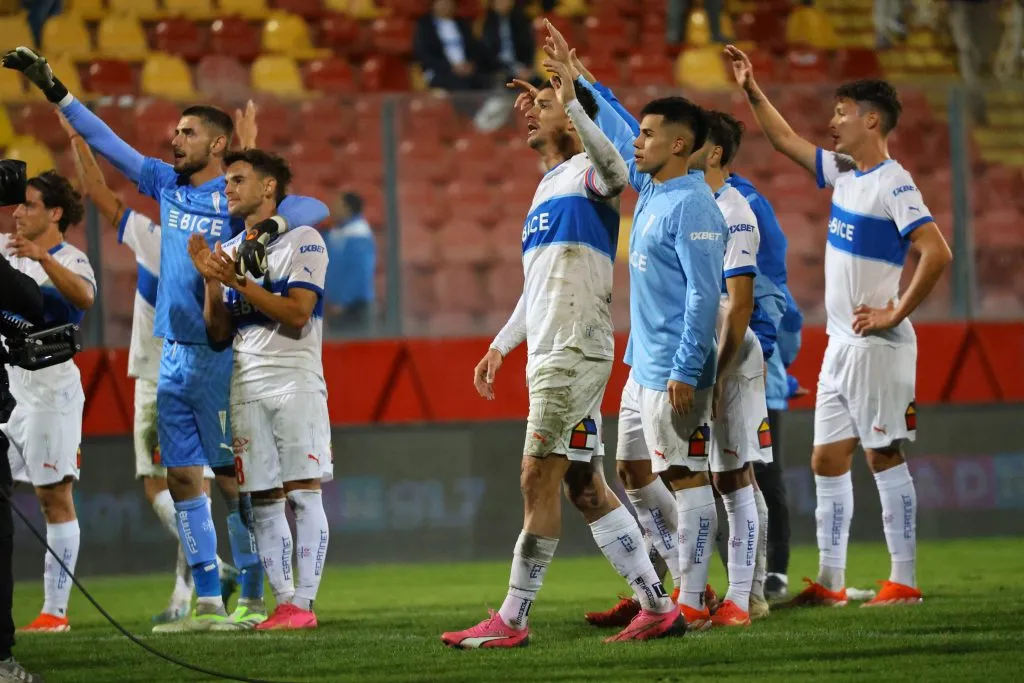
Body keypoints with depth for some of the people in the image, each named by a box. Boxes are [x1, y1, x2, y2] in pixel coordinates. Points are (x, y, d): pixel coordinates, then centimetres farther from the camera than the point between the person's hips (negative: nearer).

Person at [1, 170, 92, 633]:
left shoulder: (69, 260, -8)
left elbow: (85, 297, -29)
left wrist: (43, 257, -42)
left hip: (49, 391, -7)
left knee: (54, 497, -5)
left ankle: (55, 611, -5)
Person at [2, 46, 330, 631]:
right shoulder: (166, 183, 12)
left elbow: (314, 209, -14)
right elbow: (106, 142, 17)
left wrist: (268, 230, -30)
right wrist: (53, 89, 15)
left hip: (220, 355, -6)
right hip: (173, 354, 6)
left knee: (233, 477, -4)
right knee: (182, 476, 5)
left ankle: (253, 601, 2)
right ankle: (208, 605, 9)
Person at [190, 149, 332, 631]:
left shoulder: (302, 240, 0)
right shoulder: (228, 251, 18)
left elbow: (298, 312, -12)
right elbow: (218, 334, 15)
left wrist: (238, 283, -14)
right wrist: (211, 282, 0)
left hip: (295, 380, -6)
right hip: (246, 387, 6)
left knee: (302, 492, -10)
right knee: (263, 500, 2)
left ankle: (304, 602, -13)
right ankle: (284, 602, 4)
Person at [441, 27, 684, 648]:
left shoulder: (586, 172, -5)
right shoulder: (547, 188, 22)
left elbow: (615, 170, -32)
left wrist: (571, 98, -40)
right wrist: (500, 347, 27)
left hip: (575, 352, -10)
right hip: (548, 353, 10)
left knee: (540, 479, -8)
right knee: (583, 484, 8)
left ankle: (512, 620, -6)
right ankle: (658, 608, 10)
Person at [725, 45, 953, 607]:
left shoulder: (893, 184, -14)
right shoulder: (844, 174, 12)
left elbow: (937, 253, -23)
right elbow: (786, 141, 27)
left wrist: (896, 314, -19)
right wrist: (752, 91, 21)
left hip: (877, 346, -9)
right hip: (842, 345, 9)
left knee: (884, 458, -6)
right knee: (827, 461, 8)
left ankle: (904, 581, -2)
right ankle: (830, 582, 11)